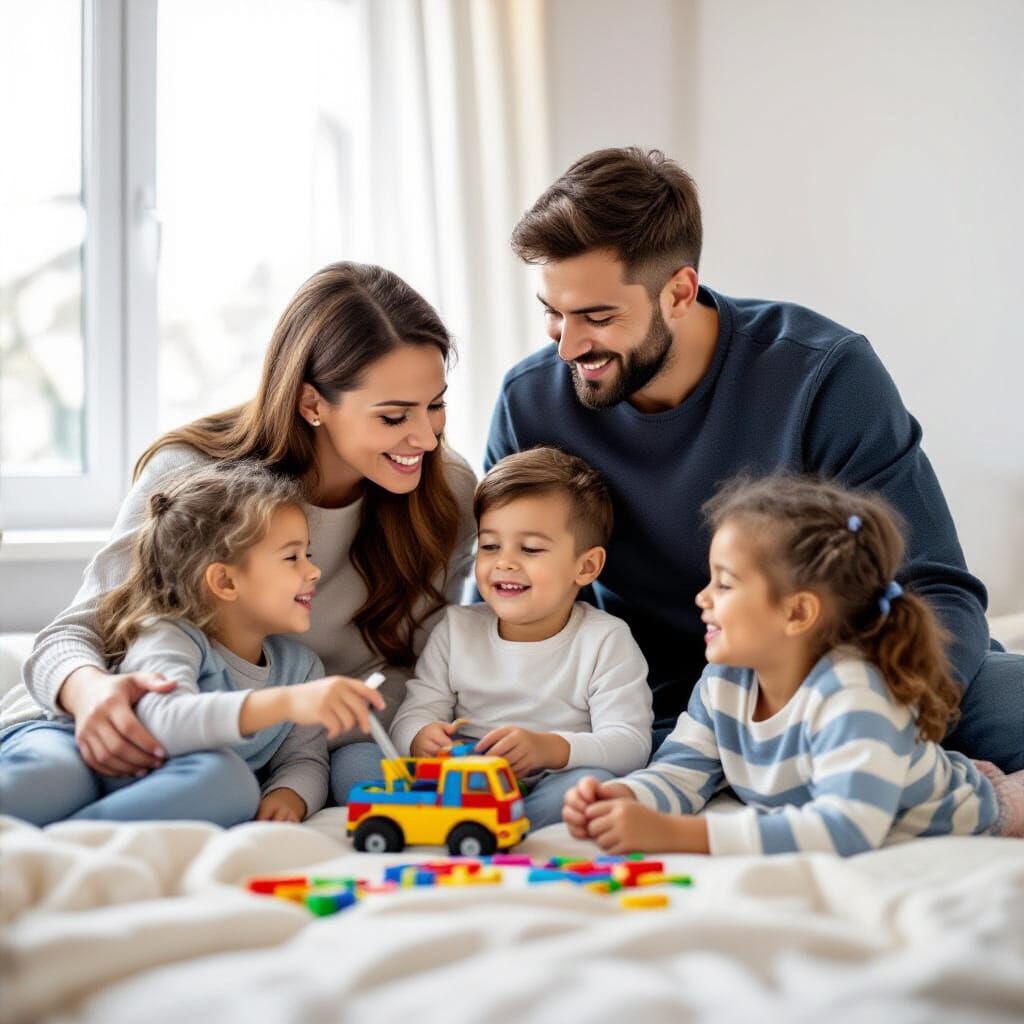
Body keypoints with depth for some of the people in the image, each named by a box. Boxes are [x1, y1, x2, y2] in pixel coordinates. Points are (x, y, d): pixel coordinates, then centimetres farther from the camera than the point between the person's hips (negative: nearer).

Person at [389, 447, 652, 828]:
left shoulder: (605, 641, -2)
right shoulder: (457, 629, 10)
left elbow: (631, 745, -12)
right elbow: (413, 714, 5)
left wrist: (550, 748, -32)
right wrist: (422, 738, -23)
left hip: (551, 788, -3)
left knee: (592, 782, -37)